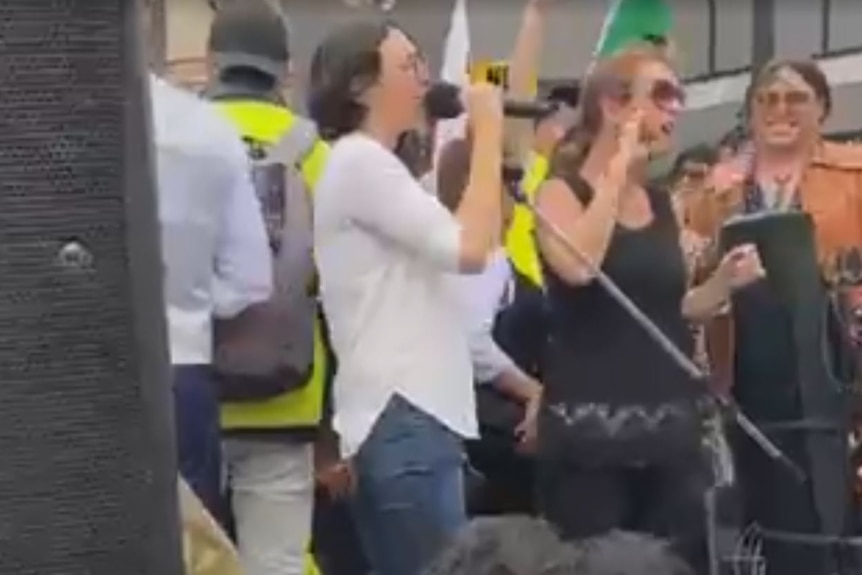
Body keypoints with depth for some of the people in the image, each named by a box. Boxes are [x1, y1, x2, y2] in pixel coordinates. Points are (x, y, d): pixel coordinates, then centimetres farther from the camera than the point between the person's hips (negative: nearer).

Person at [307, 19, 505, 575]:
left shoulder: (372, 165, 20)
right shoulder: (359, 161, -11)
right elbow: (470, 249, -20)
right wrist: (487, 131, -12)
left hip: (404, 415, 10)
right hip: (403, 418, -10)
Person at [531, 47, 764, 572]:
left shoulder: (661, 203, 14)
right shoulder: (563, 191, -3)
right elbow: (577, 268, -24)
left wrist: (724, 281, 3)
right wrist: (617, 168, -15)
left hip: (670, 424, 6)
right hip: (590, 427, -6)